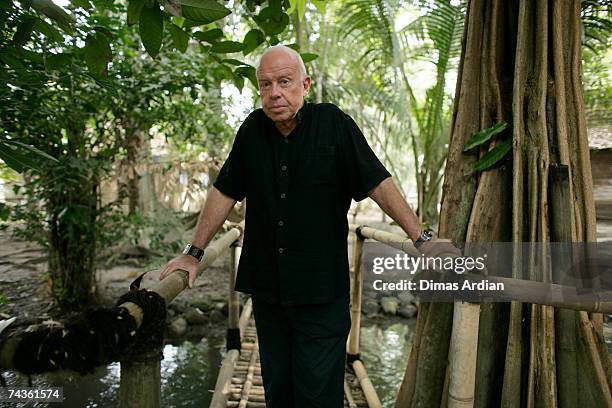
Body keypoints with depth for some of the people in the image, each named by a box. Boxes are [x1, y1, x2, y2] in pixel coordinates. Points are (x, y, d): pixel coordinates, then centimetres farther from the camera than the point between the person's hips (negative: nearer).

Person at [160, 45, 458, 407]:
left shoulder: (334, 124, -6)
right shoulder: (253, 129, 4)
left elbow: (378, 184, -7)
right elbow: (225, 192, 9)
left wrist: (423, 240, -11)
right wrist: (194, 253, 10)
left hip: (321, 288, -3)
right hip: (266, 288, 4)